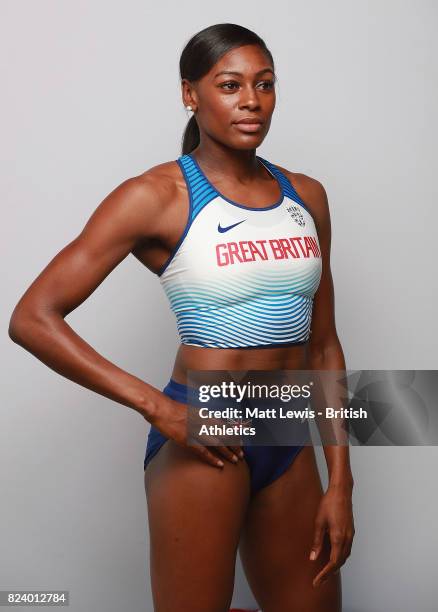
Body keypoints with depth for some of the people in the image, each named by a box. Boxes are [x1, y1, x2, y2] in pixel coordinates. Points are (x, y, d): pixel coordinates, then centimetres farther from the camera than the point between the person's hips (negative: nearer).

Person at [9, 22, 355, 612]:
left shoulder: (306, 196, 8)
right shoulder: (157, 196, -10)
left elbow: (323, 346, 11)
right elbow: (32, 319, -15)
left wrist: (340, 481, 5)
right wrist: (159, 409, -18)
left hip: (292, 447, 6)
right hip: (205, 441, -5)